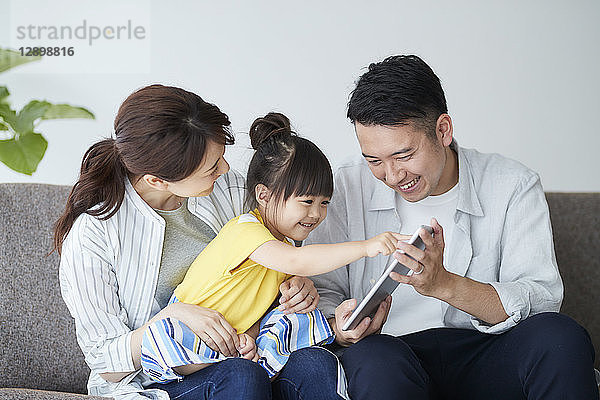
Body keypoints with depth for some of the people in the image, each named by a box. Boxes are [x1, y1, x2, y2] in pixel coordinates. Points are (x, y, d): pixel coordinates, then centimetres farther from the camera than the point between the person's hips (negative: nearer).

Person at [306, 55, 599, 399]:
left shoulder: (513, 187, 3)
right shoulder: (348, 188, 6)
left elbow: (542, 301, -5)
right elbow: (322, 292, 9)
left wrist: (444, 284, -21)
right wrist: (340, 330, -16)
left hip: (484, 356, 2)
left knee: (560, 336, -29)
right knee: (371, 356, -37)